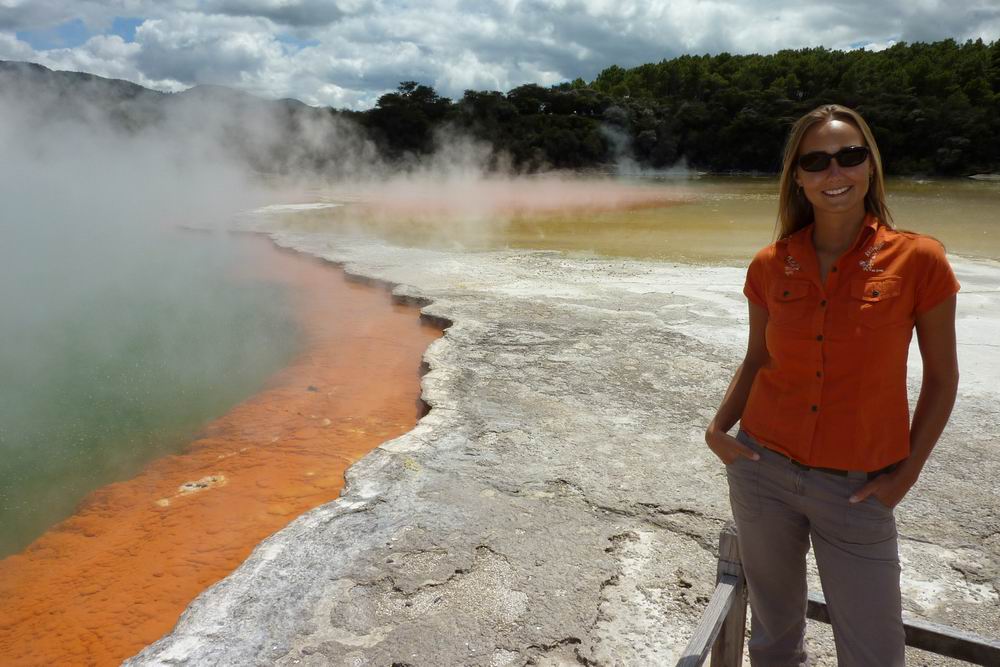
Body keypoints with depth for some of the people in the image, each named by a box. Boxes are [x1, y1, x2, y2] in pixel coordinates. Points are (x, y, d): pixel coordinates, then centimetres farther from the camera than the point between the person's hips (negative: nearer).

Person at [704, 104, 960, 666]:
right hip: (764, 472, 2)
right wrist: (718, 427, -4)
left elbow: (942, 376, -1)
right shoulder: (770, 266, -2)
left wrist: (906, 474, -4)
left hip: (857, 490, -2)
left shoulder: (917, 259, -9)